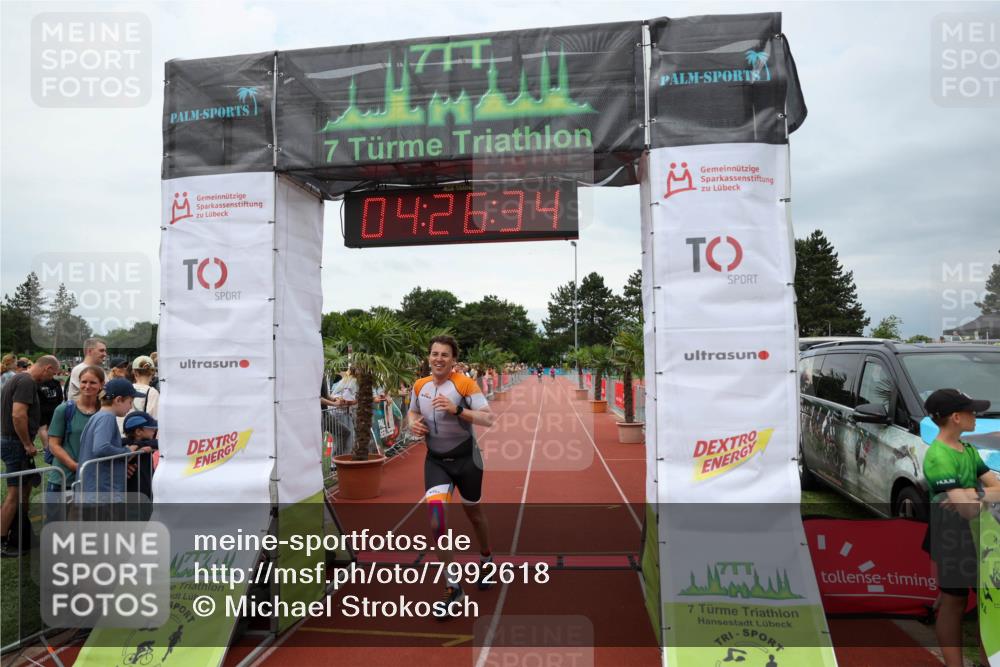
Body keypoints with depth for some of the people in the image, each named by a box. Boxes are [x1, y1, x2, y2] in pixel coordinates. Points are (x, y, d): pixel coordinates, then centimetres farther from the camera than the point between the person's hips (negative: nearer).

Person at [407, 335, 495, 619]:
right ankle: (454, 586, -2)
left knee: (474, 513, 14)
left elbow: (488, 419, -21)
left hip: (465, 458, -3)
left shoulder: (465, 384, -16)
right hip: (435, 460, 3)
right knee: (436, 515, -14)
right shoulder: (419, 385, 1)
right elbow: (412, 411, 19)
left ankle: (486, 560, 45)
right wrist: (413, 423, -4)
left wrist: (456, 409, -33)